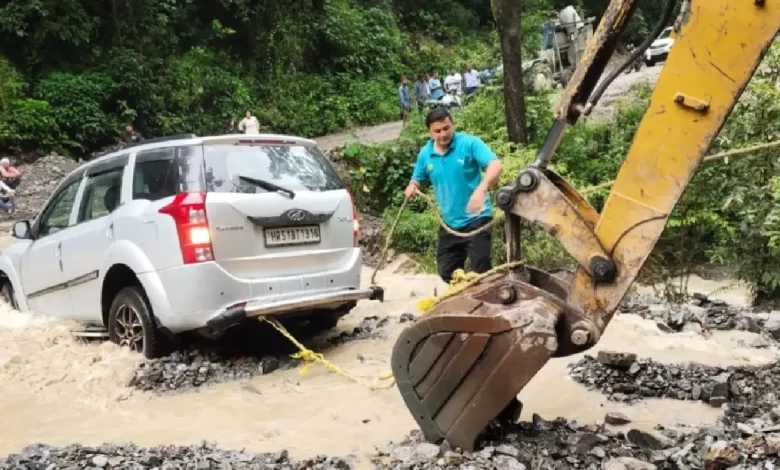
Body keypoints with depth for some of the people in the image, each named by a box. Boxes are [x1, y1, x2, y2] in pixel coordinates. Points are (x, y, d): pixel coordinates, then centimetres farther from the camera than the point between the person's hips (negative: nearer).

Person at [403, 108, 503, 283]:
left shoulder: (469, 143, -13)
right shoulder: (425, 154, 2)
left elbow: (495, 165, -26)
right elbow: (417, 180, 17)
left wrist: (481, 189, -44)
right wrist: (411, 187, -9)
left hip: (476, 219, -5)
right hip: (449, 223, 6)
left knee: (482, 272, -3)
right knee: (447, 274, 14)